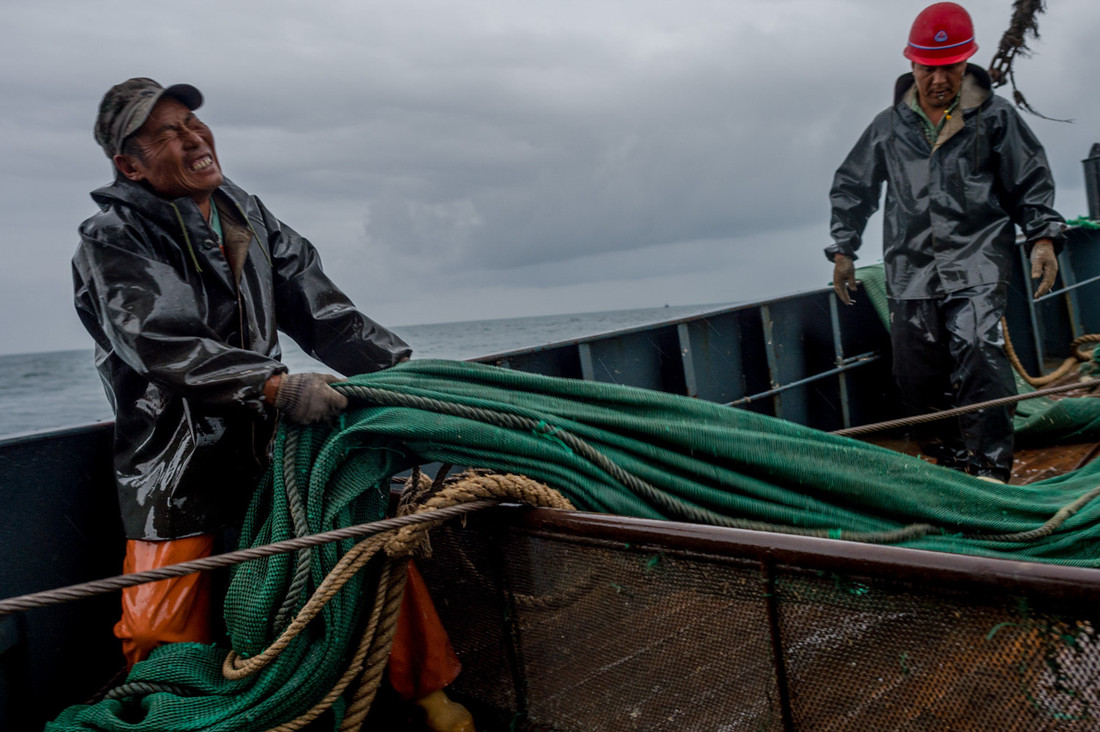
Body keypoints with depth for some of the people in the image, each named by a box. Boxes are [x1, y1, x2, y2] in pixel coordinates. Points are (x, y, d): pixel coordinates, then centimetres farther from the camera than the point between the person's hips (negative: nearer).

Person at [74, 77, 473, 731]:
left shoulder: (251, 218, 10)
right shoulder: (112, 242, -7)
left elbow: (323, 313, 8)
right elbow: (162, 344, -23)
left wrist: (403, 366, -3)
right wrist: (276, 386, -35)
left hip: (273, 448, 4)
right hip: (179, 475, -4)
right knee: (169, 645, -5)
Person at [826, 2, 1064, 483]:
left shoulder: (994, 116, 8)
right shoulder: (888, 126, 12)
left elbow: (1032, 182, 12)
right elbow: (850, 187, 20)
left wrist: (1042, 237, -1)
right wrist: (843, 251, 14)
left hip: (976, 265, -3)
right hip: (910, 269, 3)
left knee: (978, 353, -20)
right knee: (917, 377, 2)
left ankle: (989, 468, -14)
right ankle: (951, 465, 17)